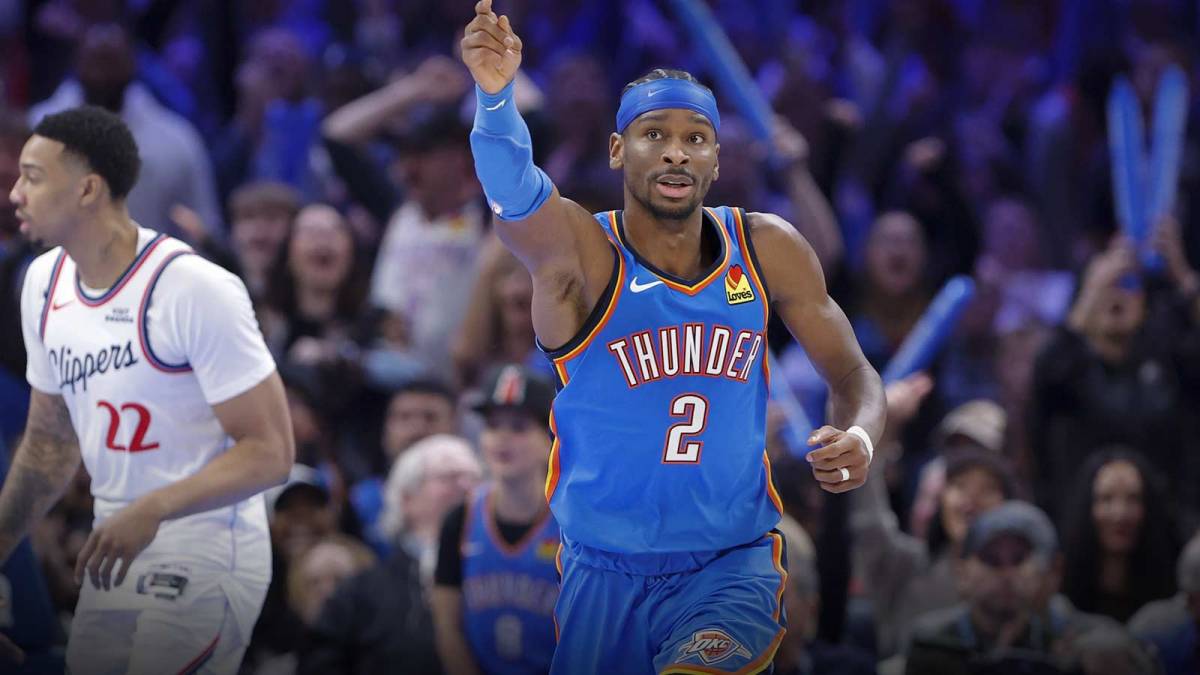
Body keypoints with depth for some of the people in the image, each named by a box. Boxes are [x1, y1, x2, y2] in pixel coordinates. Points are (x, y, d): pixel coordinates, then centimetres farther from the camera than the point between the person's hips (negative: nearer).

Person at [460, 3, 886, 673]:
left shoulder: (767, 250, -2)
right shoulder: (583, 253, -13)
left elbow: (852, 372, 7)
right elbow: (515, 197, -35)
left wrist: (858, 437, -18)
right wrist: (496, 96, -56)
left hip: (734, 562, 0)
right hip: (606, 572, 0)